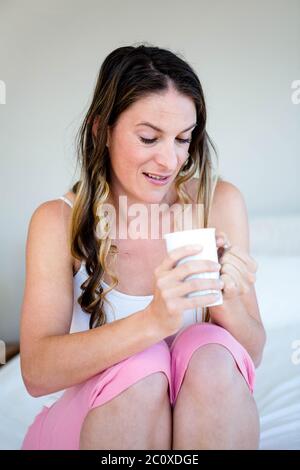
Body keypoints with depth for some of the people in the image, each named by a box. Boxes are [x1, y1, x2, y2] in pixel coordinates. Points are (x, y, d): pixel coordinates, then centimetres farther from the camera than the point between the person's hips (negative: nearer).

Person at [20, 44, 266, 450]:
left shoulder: (220, 203, -7)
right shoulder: (58, 220, -10)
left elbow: (251, 357, -3)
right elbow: (37, 372, -21)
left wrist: (228, 301, -26)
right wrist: (153, 321, -36)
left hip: (200, 414, 2)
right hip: (87, 418, -1)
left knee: (212, 353, -27)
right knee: (143, 363, -31)